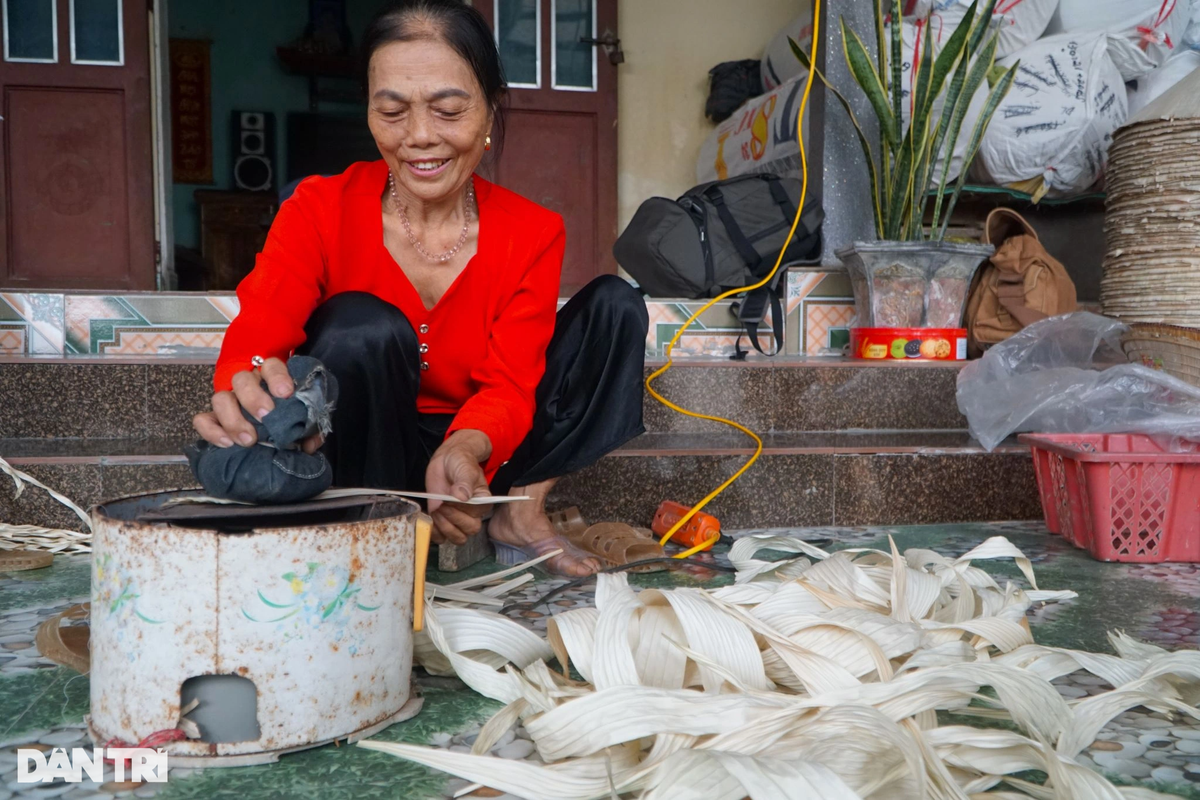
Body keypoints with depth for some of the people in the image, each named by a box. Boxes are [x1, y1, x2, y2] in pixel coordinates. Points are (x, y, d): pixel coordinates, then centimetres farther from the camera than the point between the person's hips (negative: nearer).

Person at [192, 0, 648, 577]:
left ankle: (522, 513, -13)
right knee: (362, 328, -33)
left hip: (475, 450, 3)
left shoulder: (531, 234, -7)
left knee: (615, 304, -10)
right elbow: (254, 342, -23)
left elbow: (510, 384, -16)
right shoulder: (320, 211, -11)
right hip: (355, 464, -2)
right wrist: (246, 398, -50)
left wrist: (465, 450, -41)